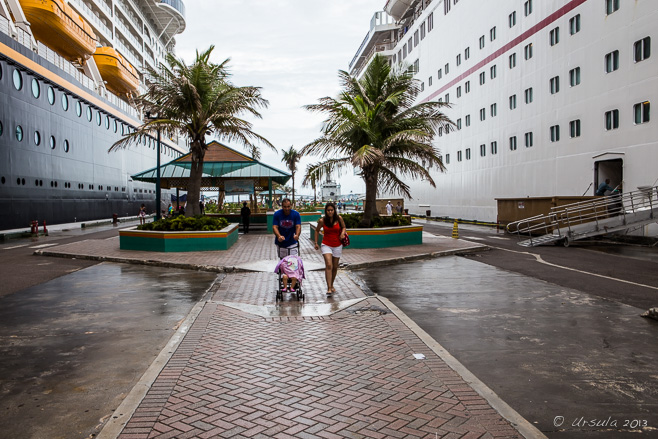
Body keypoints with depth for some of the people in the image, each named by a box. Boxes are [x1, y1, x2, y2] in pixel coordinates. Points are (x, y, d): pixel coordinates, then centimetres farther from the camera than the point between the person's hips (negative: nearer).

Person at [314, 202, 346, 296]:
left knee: (335, 267, 10)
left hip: (337, 245, 2)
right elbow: (317, 230, 9)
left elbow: (343, 227, 12)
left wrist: (343, 233, -10)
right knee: (329, 265, -17)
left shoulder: (339, 218, -5)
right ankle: (329, 288, -18)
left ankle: (332, 285, 31)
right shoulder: (322, 221, -7)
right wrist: (316, 243, 7)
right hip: (326, 245, -2)